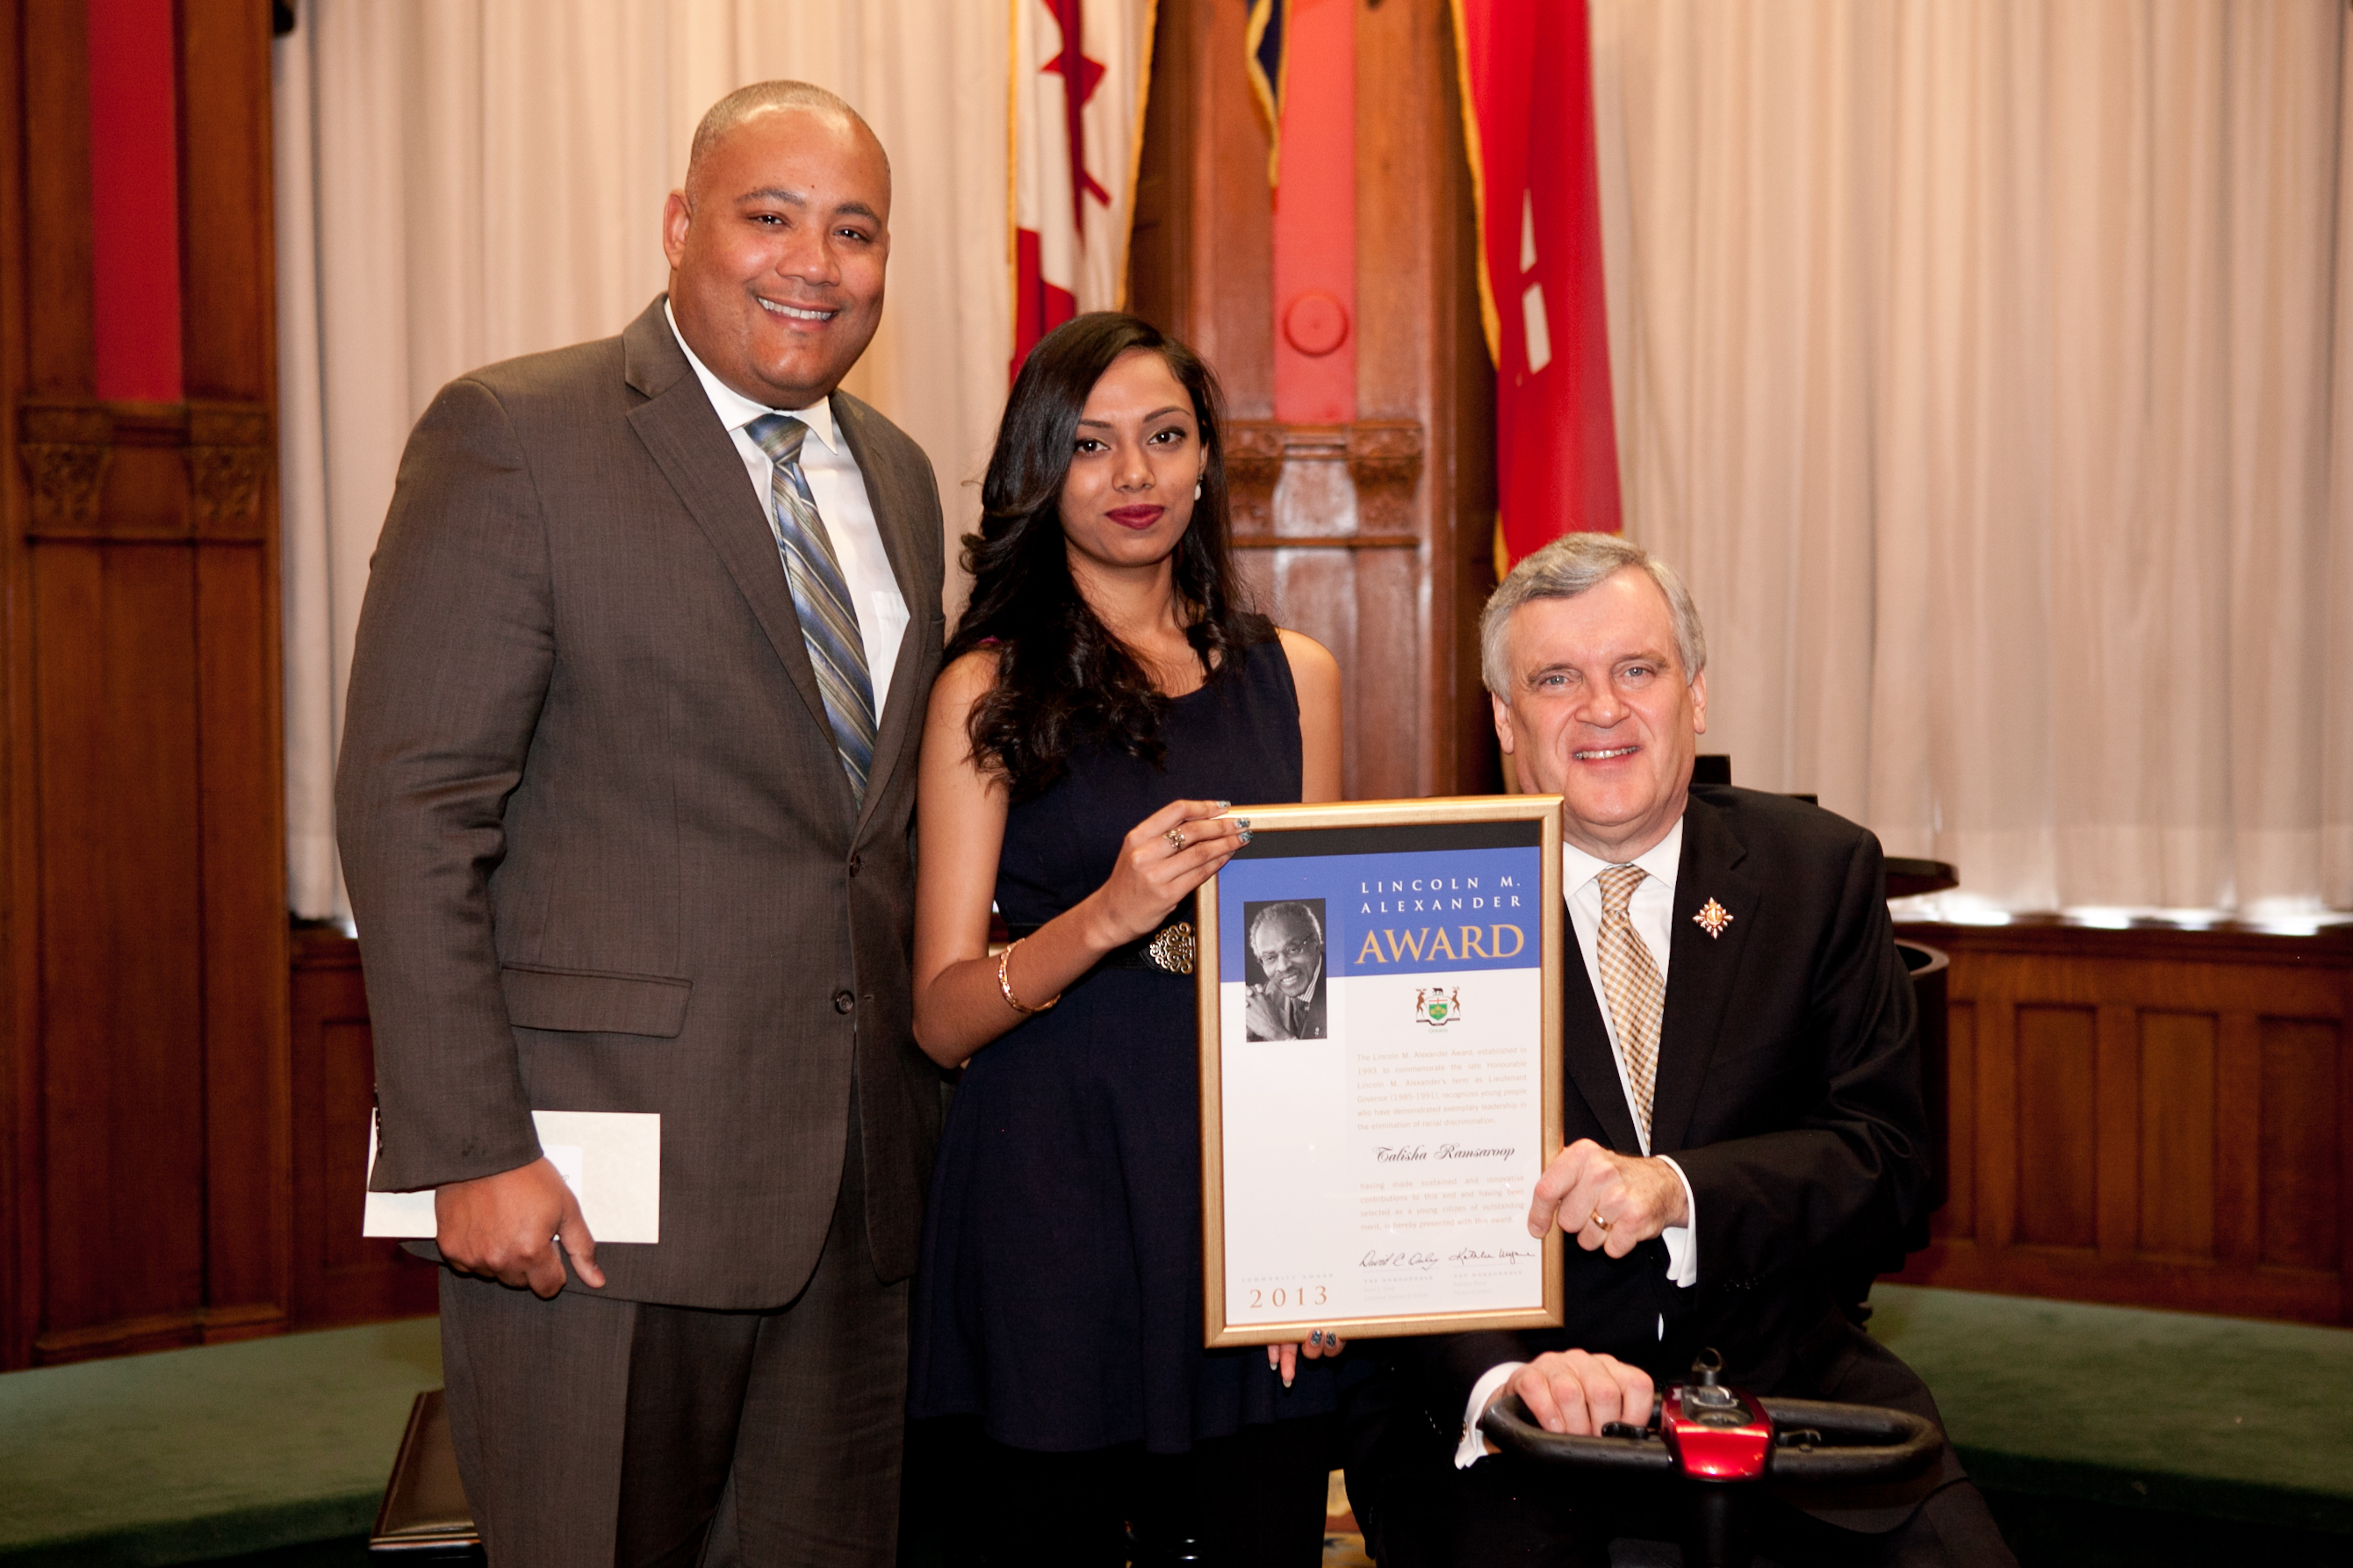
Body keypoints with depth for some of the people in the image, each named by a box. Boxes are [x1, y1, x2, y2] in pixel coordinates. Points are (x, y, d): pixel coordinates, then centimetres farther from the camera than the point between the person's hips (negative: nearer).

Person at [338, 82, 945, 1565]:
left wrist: (940, 1094, 11)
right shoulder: (512, 438, -7)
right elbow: (411, 813, -12)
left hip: (863, 1175, 6)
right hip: (606, 1183, -6)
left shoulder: (896, 475, 14)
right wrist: (470, 1151, -17)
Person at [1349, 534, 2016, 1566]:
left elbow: (1883, 1151, -2)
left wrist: (1676, 1193, -21)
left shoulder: (1820, 872, 3)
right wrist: (1501, 1376, -31)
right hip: (1502, 1403, -2)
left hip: (1773, 1377, 2)